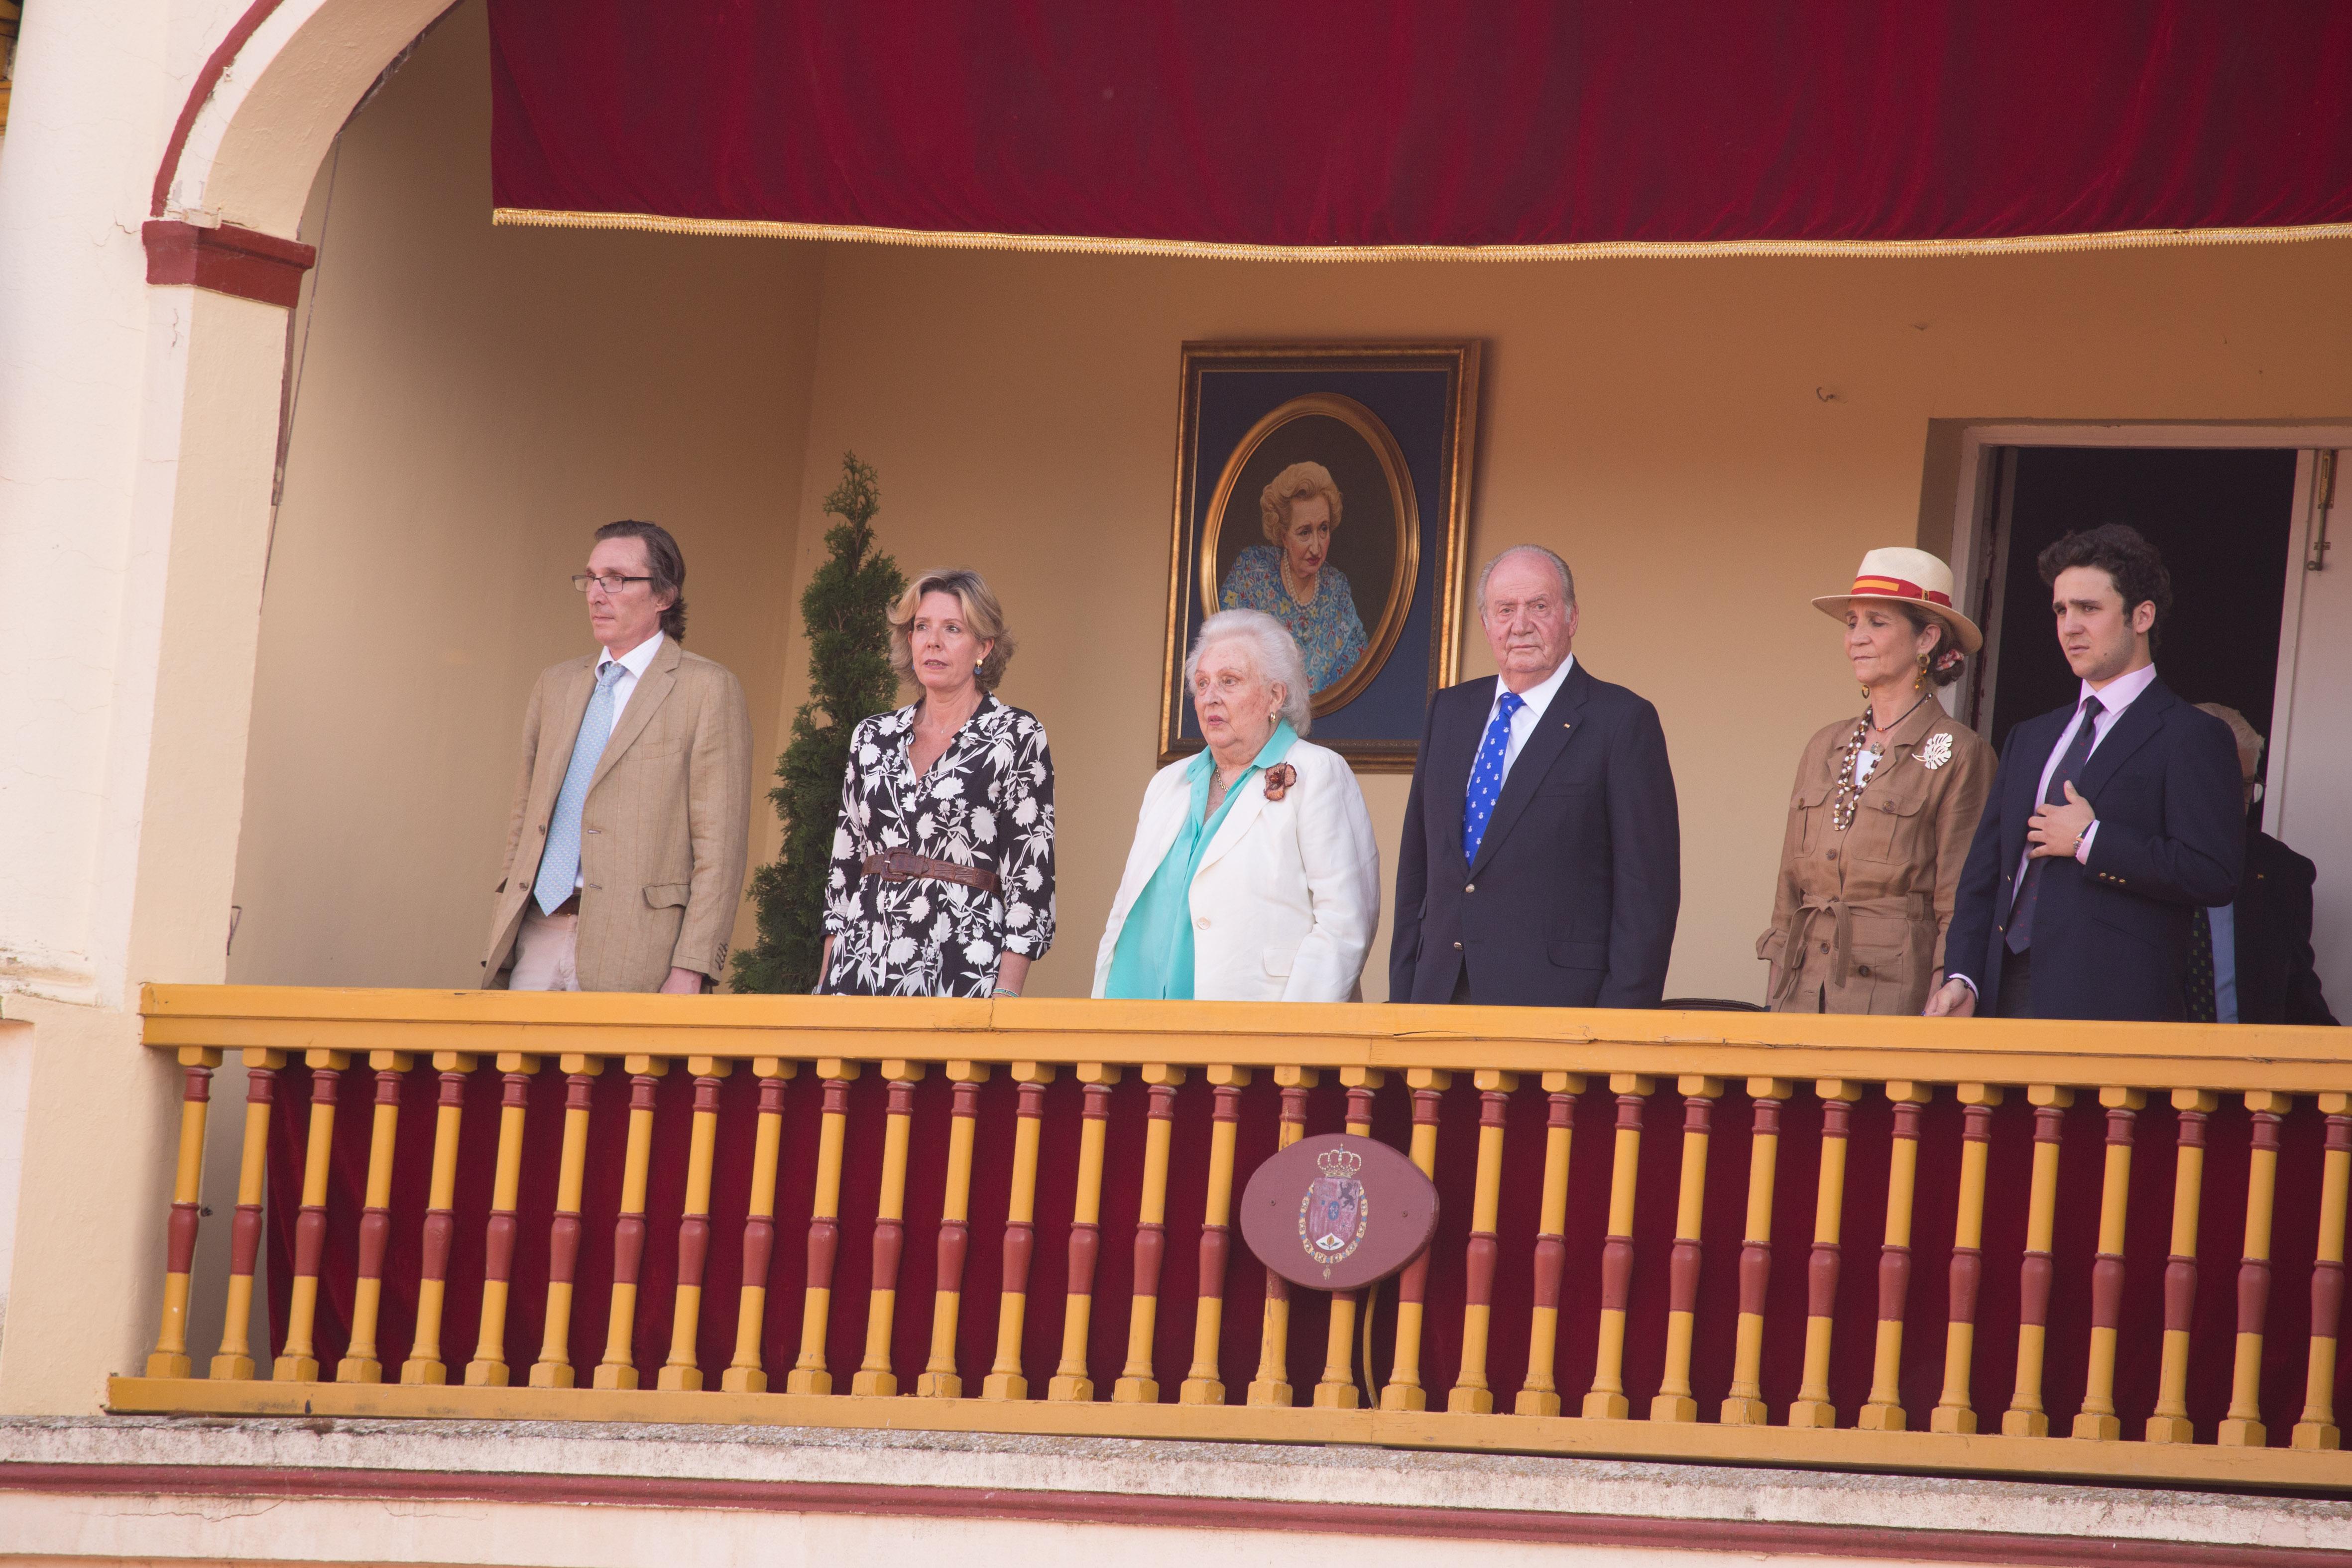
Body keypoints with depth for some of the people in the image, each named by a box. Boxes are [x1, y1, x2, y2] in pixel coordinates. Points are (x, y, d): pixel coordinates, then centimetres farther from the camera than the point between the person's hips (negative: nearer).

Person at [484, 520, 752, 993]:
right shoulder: (556, 686, 19)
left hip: (633, 952, -5)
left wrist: (690, 970, -13)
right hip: (540, 933, 5)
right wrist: (503, 935, 12)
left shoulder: (708, 691, -1)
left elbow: (720, 846, -6)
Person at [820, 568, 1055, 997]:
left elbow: (1031, 872, -4)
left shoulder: (1016, 737, 1)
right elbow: (844, 865, 17)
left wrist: (1006, 994, -13)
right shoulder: (872, 737, 14)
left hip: (961, 967, -4)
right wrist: (827, 980, 9)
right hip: (862, 958, 4)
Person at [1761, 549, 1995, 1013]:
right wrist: (1777, 1001, 12)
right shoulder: (1824, 748, 15)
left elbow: (1961, 909, -4)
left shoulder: (1958, 754, -2)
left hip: (1895, 991, -5)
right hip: (1805, 988, 5)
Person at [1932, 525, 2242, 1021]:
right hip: (2008, 995, 6)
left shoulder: (2191, 738, 1)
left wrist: (2090, 840, -10)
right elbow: (1983, 874, 18)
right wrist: (1962, 978, 2)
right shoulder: (2030, 740, 23)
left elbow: (2215, 876, -11)